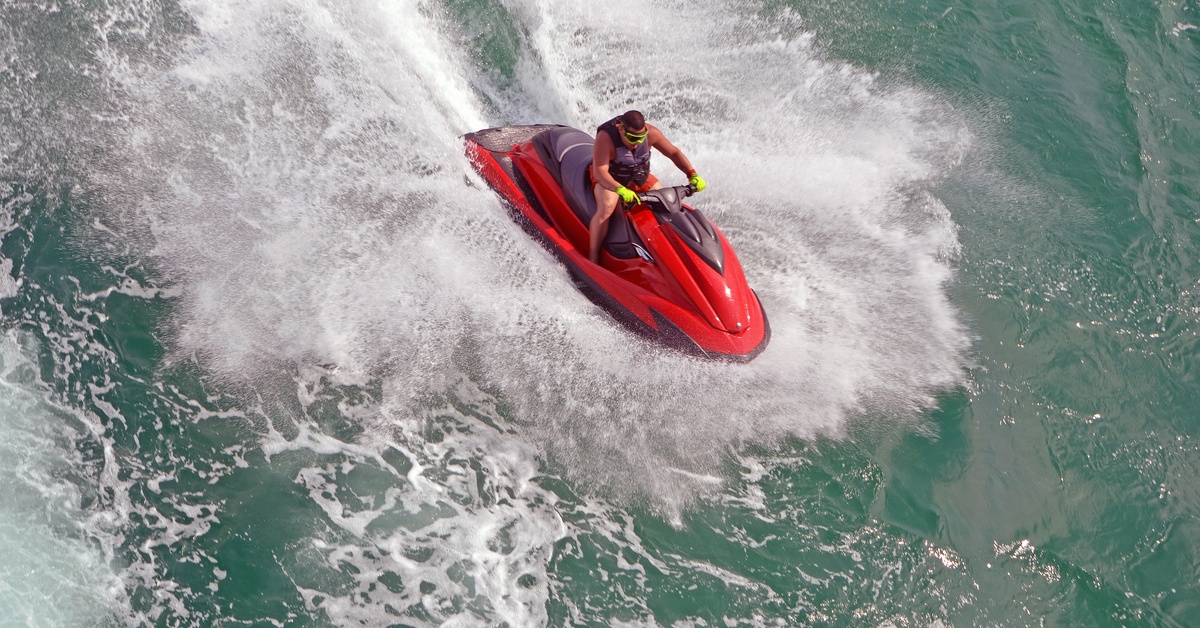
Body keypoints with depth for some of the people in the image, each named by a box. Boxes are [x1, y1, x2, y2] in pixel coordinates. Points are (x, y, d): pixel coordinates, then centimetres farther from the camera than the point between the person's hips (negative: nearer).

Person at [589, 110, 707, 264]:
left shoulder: (651, 133, -18)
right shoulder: (606, 137, -31)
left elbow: (674, 152, -5)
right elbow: (600, 171, -36)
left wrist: (692, 174, -16)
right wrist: (620, 189, -52)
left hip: (640, 178, 5)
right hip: (609, 180, -5)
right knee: (607, 207, -35)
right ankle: (593, 258, -29)